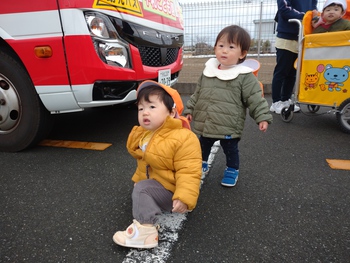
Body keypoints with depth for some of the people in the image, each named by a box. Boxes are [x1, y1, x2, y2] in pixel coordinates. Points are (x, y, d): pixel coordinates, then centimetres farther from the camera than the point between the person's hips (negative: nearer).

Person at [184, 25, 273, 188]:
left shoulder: (245, 76, -10)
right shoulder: (208, 72, 4)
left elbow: (255, 99, -8)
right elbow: (197, 94, 13)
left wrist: (263, 117, -14)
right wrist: (190, 110, 14)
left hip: (229, 127, -4)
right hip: (204, 124, 4)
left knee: (230, 150, 14)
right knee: (203, 147, 21)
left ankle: (232, 171, 38)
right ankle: (202, 166, 45)